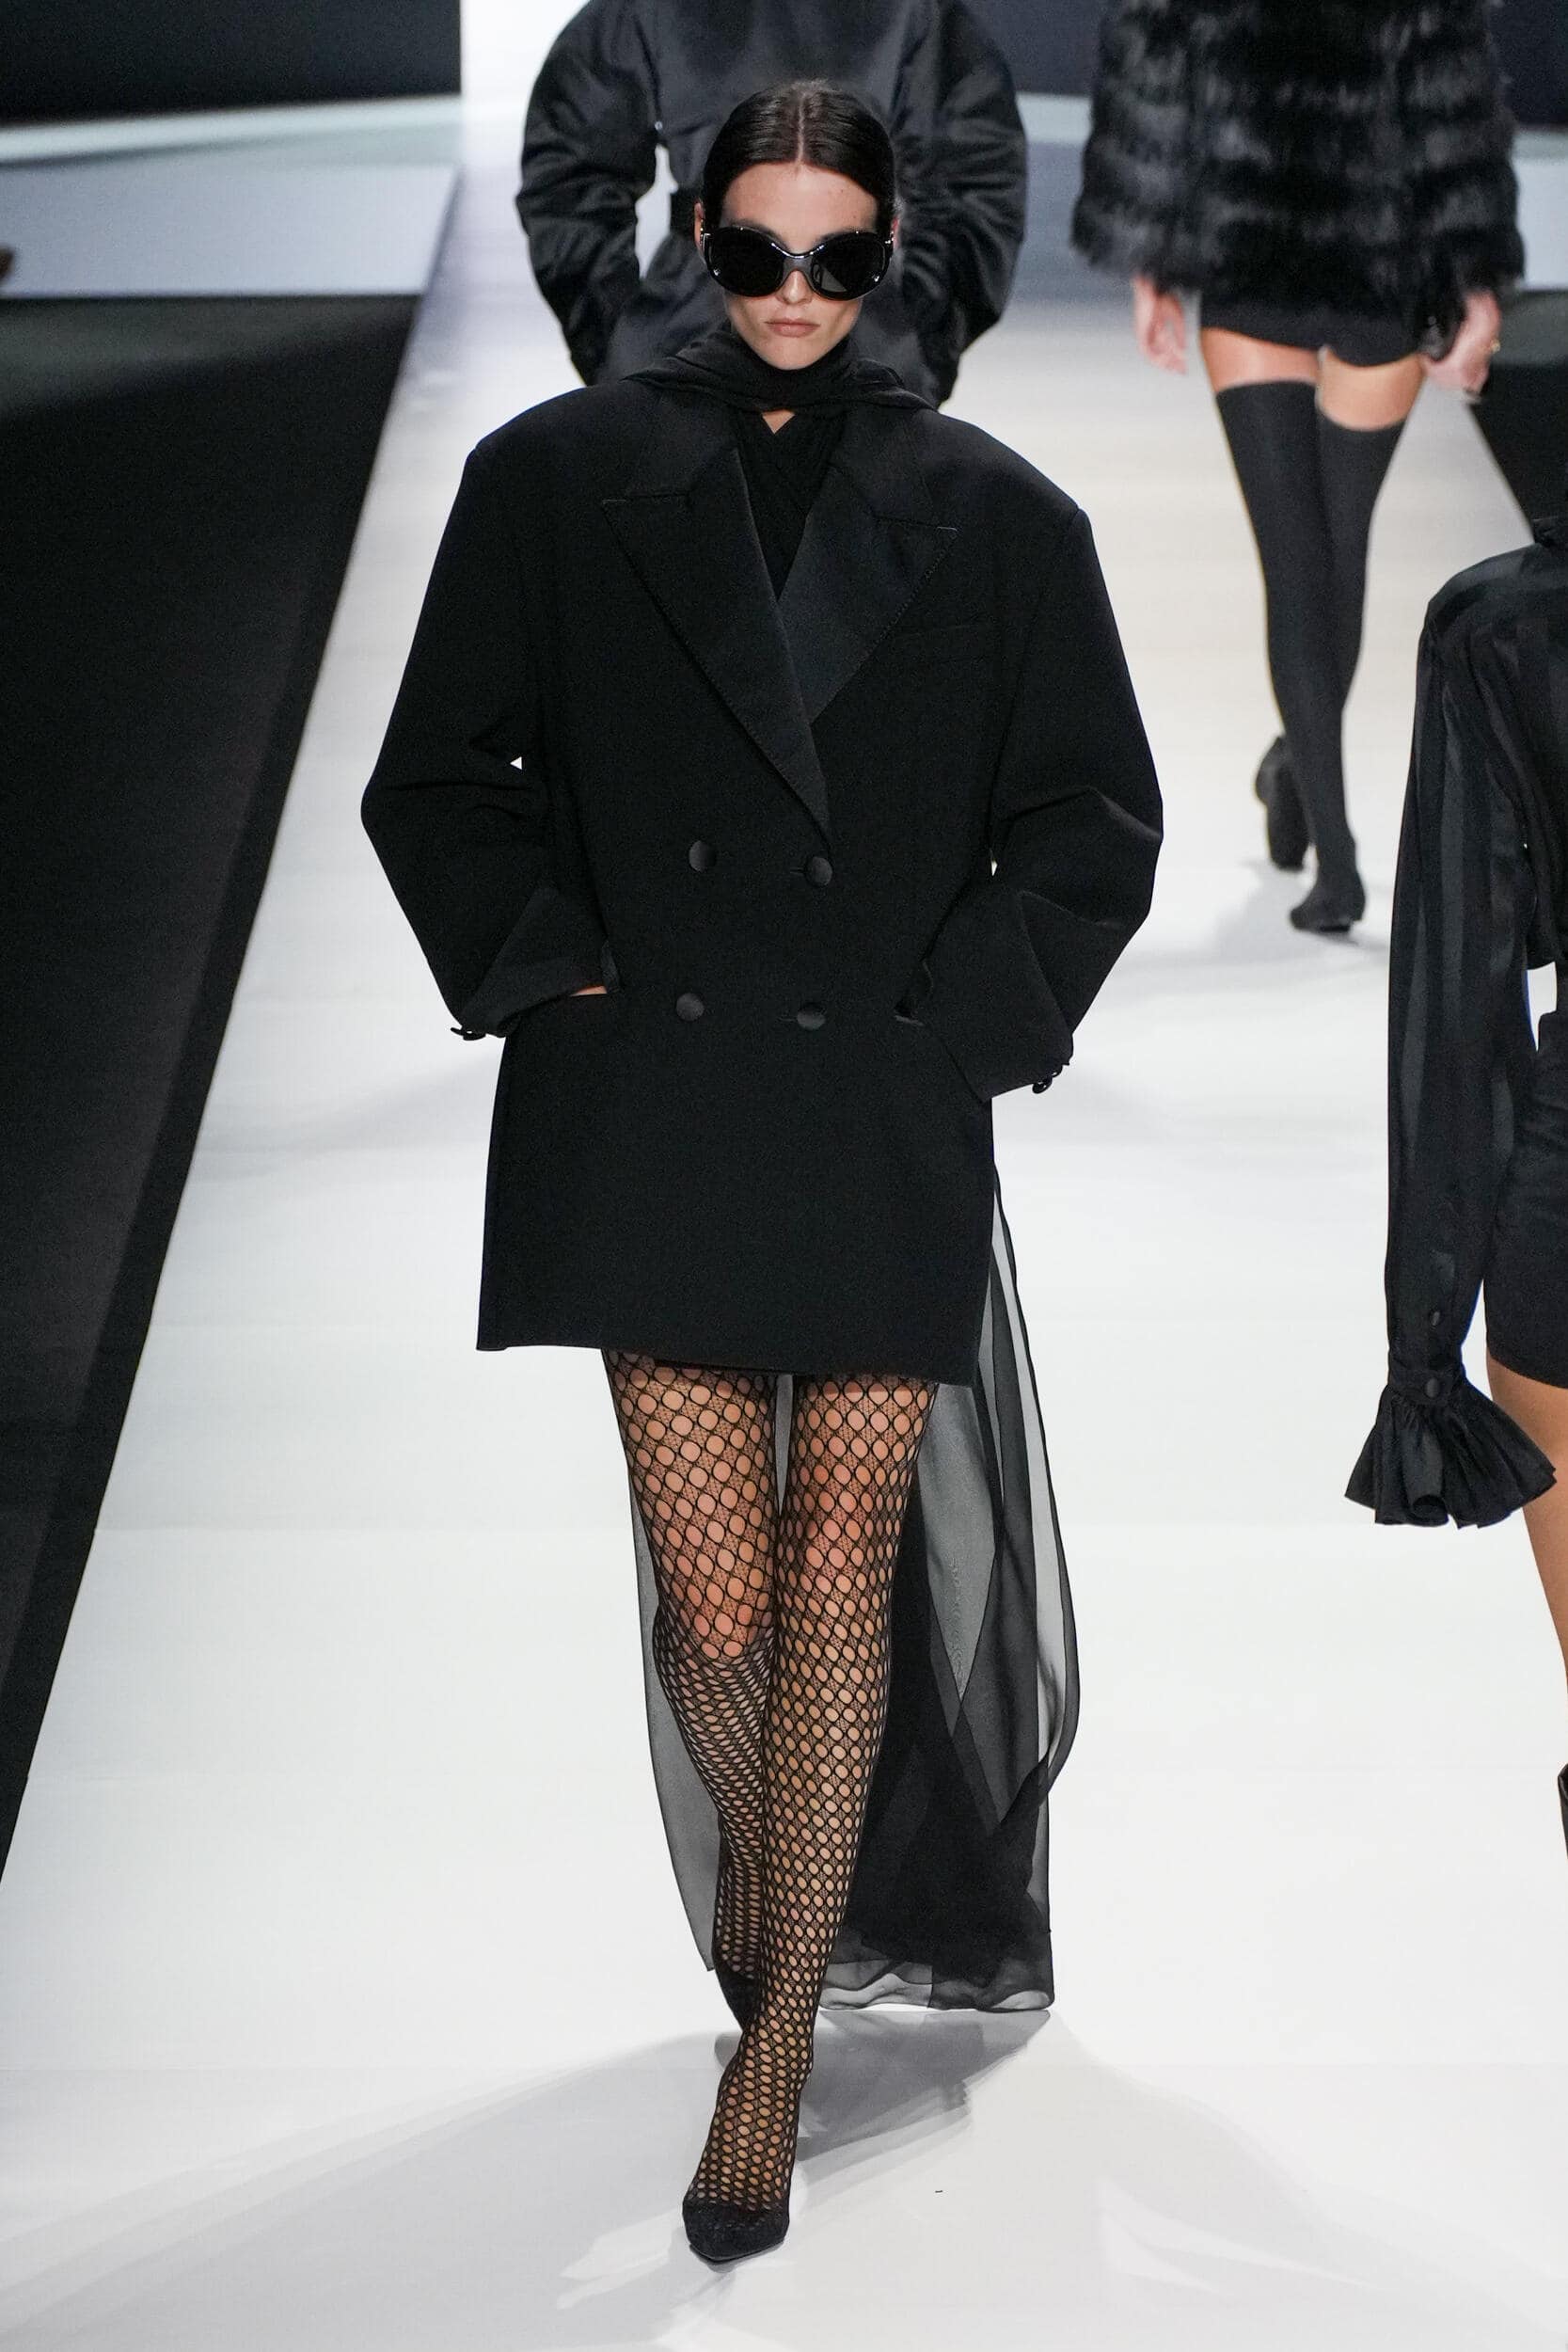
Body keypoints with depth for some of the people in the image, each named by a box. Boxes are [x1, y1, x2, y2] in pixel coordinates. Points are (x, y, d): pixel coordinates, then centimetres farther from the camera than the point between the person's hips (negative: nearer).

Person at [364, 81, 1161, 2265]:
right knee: (715, 1597, -1)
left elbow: (1094, 826, 9)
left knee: (844, 1566, 1)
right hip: (652, 1114, 0)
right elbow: (439, 777, 9)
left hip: (886, 1117, 0)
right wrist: (547, 965, -2)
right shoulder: (557, 481, 4)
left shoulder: (994, 519, 4)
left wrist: (965, 1014, -2)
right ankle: (752, 1872, 32)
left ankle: (783, 2035, 12)